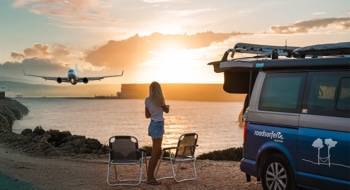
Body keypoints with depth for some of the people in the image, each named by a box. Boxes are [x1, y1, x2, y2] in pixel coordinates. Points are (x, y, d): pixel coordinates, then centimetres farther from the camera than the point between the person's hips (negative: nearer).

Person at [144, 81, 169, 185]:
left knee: (158, 152, 15)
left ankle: (150, 176, 17)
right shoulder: (159, 99, -13)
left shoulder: (147, 100, 5)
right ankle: (150, 178, 1)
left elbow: (147, 115, 12)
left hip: (153, 125, 8)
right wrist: (166, 105, 24)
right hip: (158, 125, -8)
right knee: (155, 153, -3)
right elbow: (166, 110, 2)